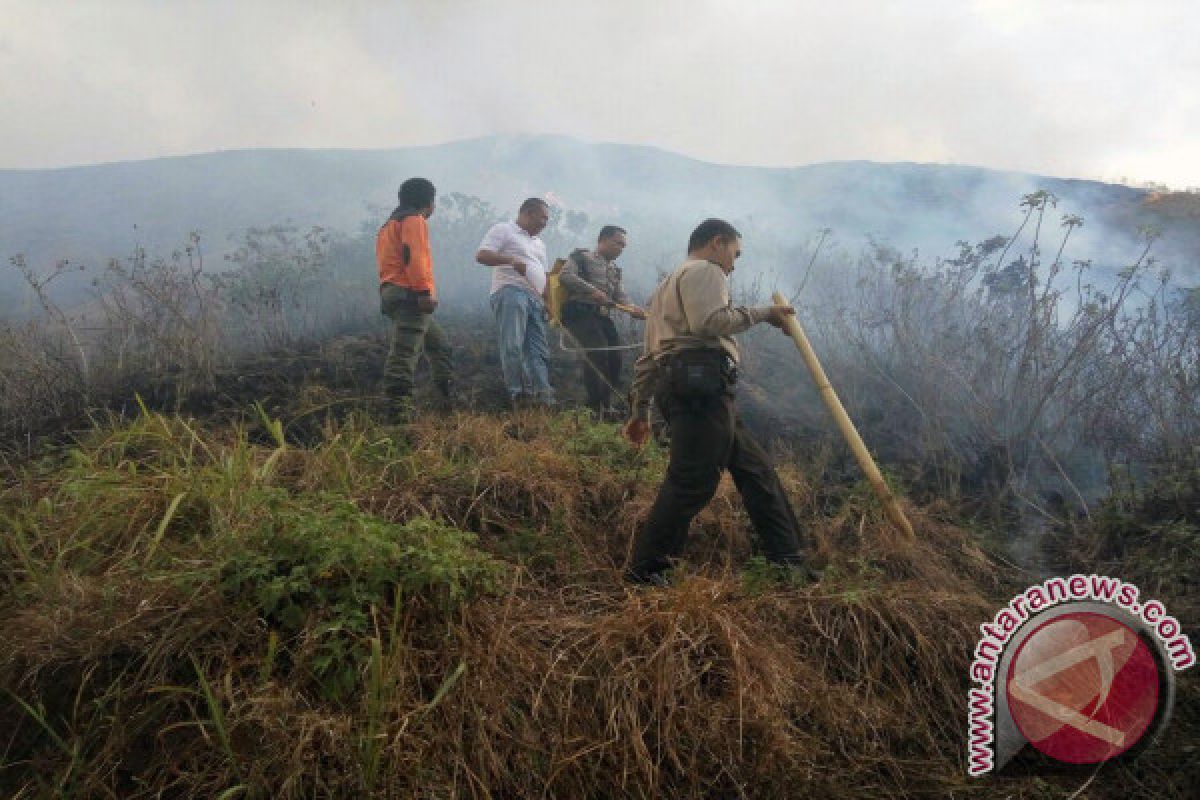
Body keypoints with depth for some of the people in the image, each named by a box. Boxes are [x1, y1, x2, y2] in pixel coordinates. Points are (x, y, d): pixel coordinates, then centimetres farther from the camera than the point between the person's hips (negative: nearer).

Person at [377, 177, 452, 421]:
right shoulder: (414, 220, -3)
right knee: (405, 351, -15)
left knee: (439, 346, 18)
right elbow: (414, 256, -18)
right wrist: (424, 291, -24)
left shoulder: (391, 224, 28)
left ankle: (450, 396, 19)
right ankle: (399, 408, -20)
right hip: (411, 295, -10)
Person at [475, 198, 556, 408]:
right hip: (510, 291, -8)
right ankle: (518, 393, -22)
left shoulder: (539, 244, 31)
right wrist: (512, 260, -18)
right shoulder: (503, 230, 7)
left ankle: (543, 397, -5)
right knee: (513, 346, -19)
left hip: (535, 298, 8)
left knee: (539, 351, -2)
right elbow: (481, 255, -6)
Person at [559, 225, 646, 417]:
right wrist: (592, 290, -19)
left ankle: (604, 404, 8)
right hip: (580, 310, -7)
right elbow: (566, 276, -8)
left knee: (615, 356, -5)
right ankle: (594, 405, -20)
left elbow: (620, 295, 16)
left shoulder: (615, 270, 27)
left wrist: (632, 309, -7)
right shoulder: (582, 256, 8)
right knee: (597, 350, -25)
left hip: (602, 315, 7)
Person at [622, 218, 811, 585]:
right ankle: (644, 568, -9)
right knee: (693, 480, -13)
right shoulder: (705, 270, 6)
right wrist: (763, 313, -5)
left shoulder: (667, 286, 34)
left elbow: (648, 357, 28)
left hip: (678, 385, 10)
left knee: (755, 469, 10)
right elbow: (709, 320, -15)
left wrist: (640, 411, 24)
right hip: (702, 381, -10)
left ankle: (788, 559, 11)